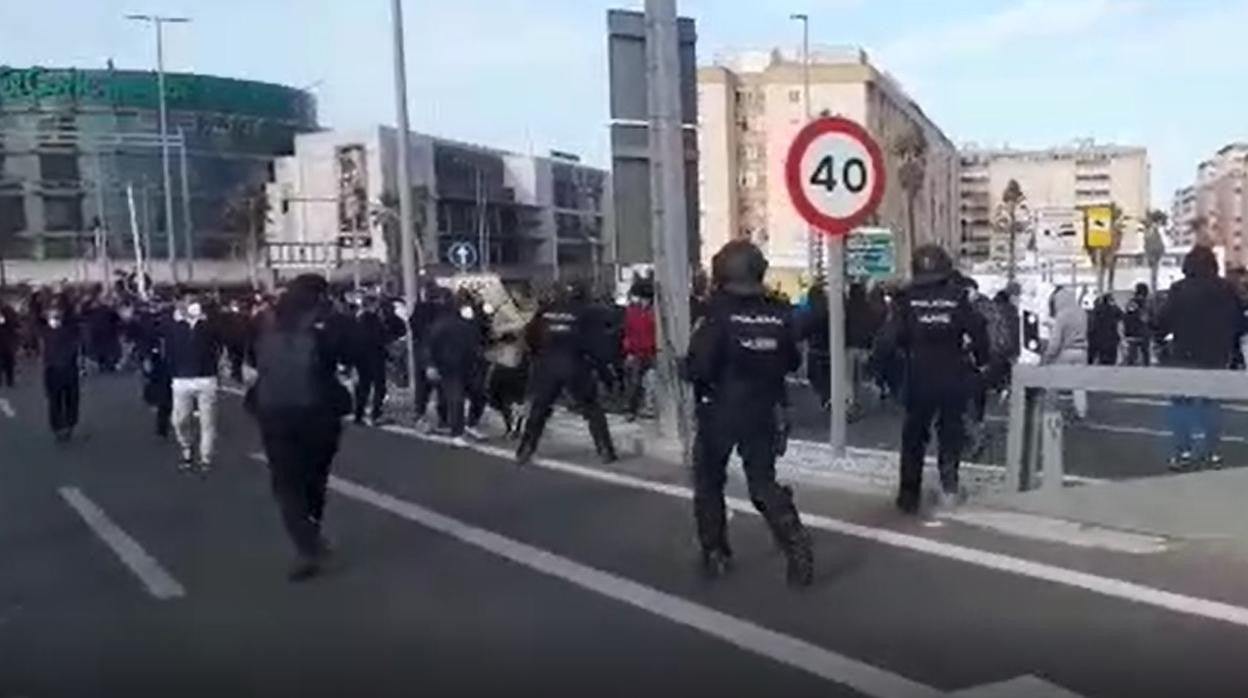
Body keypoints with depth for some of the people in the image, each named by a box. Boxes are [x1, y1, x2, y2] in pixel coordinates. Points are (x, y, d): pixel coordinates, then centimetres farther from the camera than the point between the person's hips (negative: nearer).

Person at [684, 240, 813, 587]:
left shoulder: (718, 313, -15)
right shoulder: (778, 314, -3)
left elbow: (697, 368, -20)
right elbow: (792, 362, 8)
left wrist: (690, 368, 0)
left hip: (719, 412, -3)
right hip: (762, 413, 3)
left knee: (709, 483, 15)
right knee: (764, 483, 12)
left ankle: (715, 555, 19)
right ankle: (797, 545, -6)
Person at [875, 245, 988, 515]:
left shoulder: (906, 300, -7)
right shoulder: (958, 298, -5)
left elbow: (888, 339, -13)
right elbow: (979, 334, -8)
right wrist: (978, 361, 7)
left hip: (919, 379, 0)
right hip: (954, 379, 0)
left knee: (914, 435, 13)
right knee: (951, 430, 20)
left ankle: (909, 493, 13)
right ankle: (948, 477, 9)